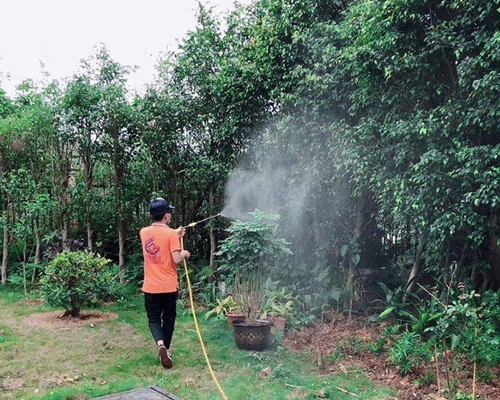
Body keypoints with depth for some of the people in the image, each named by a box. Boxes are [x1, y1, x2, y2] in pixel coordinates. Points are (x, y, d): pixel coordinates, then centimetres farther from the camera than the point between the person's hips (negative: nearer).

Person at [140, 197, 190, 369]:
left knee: (153, 319, 11)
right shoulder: (171, 234, -14)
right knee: (168, 318, 14)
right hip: (169, 286, -3)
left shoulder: (144, 232, 2)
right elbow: (176, 259, -18)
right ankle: (166, 349, 23)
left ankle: (160, 344, -13)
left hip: (150, 287, 3)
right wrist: (184, 253, 3)